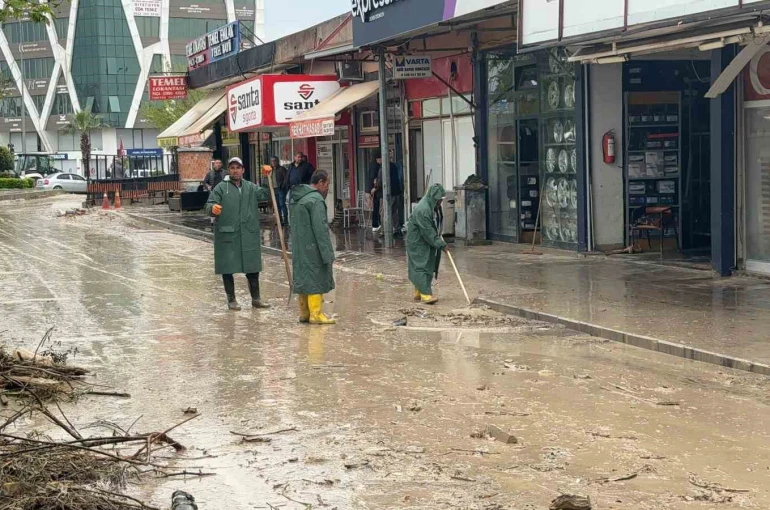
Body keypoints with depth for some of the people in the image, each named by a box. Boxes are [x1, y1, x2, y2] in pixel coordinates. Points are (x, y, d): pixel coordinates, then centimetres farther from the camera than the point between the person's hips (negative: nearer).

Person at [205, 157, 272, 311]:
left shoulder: (251, 187, 12)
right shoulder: (221, 188, -3)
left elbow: (266, 194, 2)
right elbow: (209, 205, -10)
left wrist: (269, 179, -10)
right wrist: (213, 208, -33)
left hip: (249, 235, 4)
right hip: (227, 235, -4)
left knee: (253, 268, 9)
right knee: (228, 268, 3)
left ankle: (256, 298, 21)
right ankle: (231, 300, 15)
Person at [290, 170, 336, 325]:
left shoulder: (295, 198, 14)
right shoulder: (316, 199, -16)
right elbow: (320, 229, -20)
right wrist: (327, 253, -18)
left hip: (298, 249, 9)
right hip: (312, 249, -9)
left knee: (303, 277, 14)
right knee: (315, 279, -3)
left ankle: (304, 313, 20)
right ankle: (315, 314, -2)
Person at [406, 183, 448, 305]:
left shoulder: (431, 206, 5)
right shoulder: (422, 209, -26)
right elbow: (427, 231, -25)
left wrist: (438, 235, 11)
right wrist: (441, 244, -22)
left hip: (426, 242, 10)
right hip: (417, 243, -10)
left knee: (428, 266, 11)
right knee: (421, 266, -11)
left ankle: (418, 292, 18)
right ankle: (425, 294, -15)